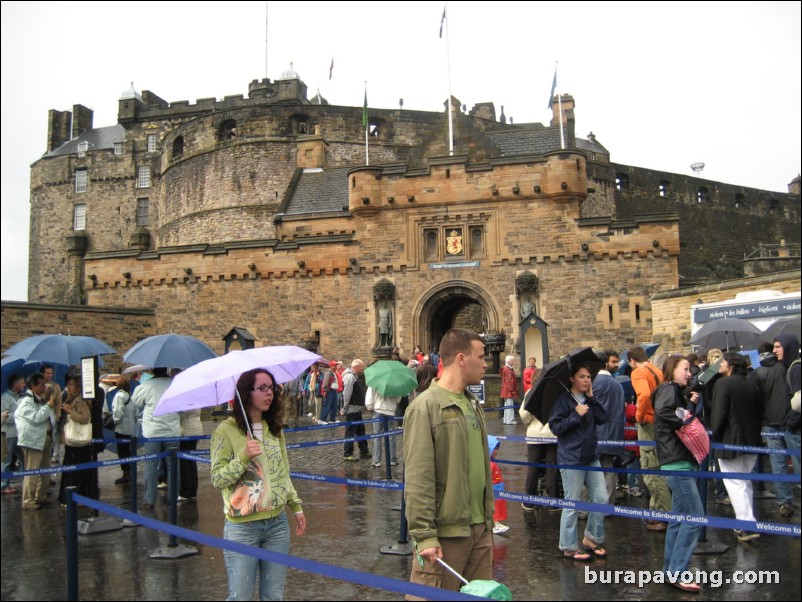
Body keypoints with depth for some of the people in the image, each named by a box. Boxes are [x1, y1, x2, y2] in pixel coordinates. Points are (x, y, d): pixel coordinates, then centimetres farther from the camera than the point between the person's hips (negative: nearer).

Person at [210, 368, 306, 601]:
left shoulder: (275, 429, 8)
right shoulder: (226, 430, -10)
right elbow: (217, 479, -10)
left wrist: (296, 506, 13)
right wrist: (243, 457, -22)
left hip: (277, 523, 5)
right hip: (242, 528, -5)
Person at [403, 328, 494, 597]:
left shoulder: (473, 404, 12)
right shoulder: (426, 407, -13)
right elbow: (418, 479, -17)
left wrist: (488, 517, 18)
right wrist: (424, 536, -19)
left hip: (480, 529, 8)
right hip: (446, 532, -8)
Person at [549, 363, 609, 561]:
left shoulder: (588, 399, 11)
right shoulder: (563, 399, -9)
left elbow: (603, 418, -1)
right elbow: (555, 426, -14)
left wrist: (592, 398, -6)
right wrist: (576, 415, -20)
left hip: (591, 457, 7)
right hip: (571, 459, -7)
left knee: (601, 498, 8)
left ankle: (591, 539, 26)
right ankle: (569, 548, 14)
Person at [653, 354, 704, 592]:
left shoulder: (676, 392, 20)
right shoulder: (669, 389, -9)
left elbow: (679, 417, 16)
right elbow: (662, 411, -29)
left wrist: (689, 406, 7)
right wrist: (685, 421, -20)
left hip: (678, 462, 10)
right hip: (676, 462, -10)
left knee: (680, 517, 13)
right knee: (695, 516, -11)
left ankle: (671, 570, 18)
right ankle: (677, 573, -8)